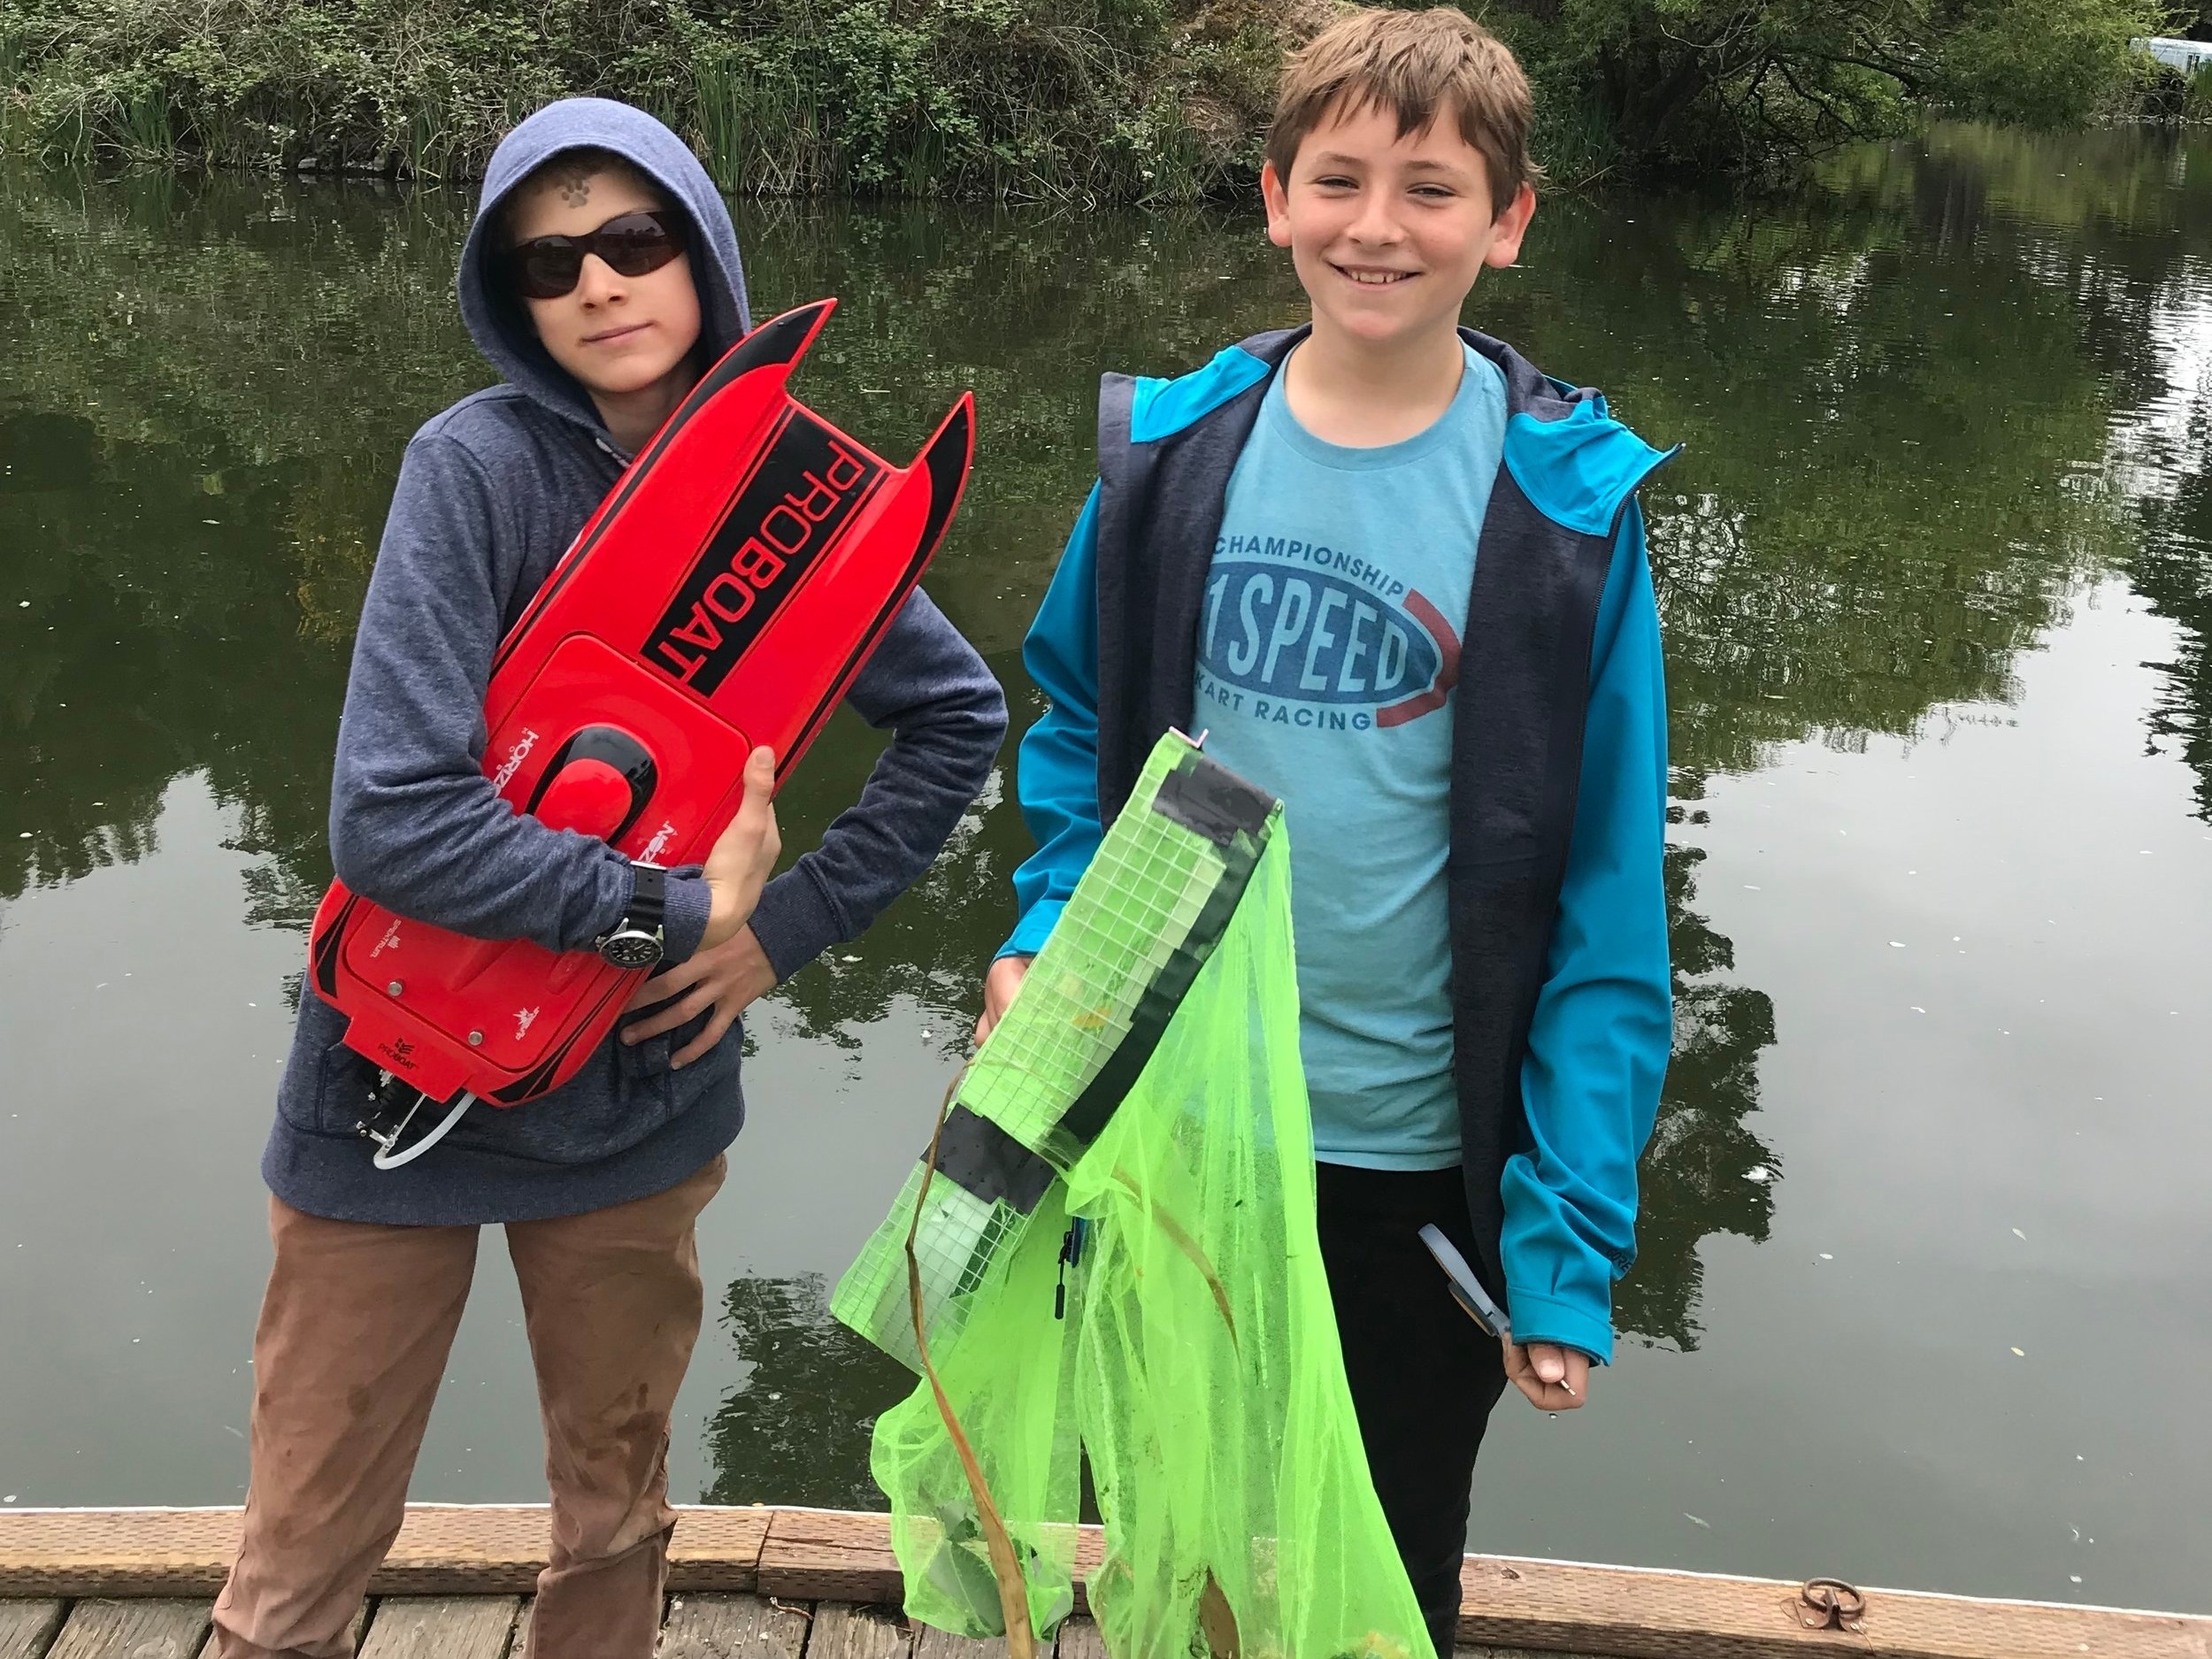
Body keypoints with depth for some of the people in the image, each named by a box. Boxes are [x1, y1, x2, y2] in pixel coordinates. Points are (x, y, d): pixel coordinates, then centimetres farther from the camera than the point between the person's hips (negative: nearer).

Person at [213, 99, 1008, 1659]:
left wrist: (792, 922, -3)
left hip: (643, 1098, 4)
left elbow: (960, 712, 7)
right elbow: (394, 821, -24)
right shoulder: (480, 465, -16)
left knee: (615, 1524, 20)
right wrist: (682, 911, -17)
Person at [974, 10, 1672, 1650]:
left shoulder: (1564, 500, -13)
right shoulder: (1172, 449, -6)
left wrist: (1571, 1232, -15)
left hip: (1422, 1157, -2)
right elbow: (1080, 723, 8)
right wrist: (1046, 933, -9)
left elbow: (1608, 901, -12)